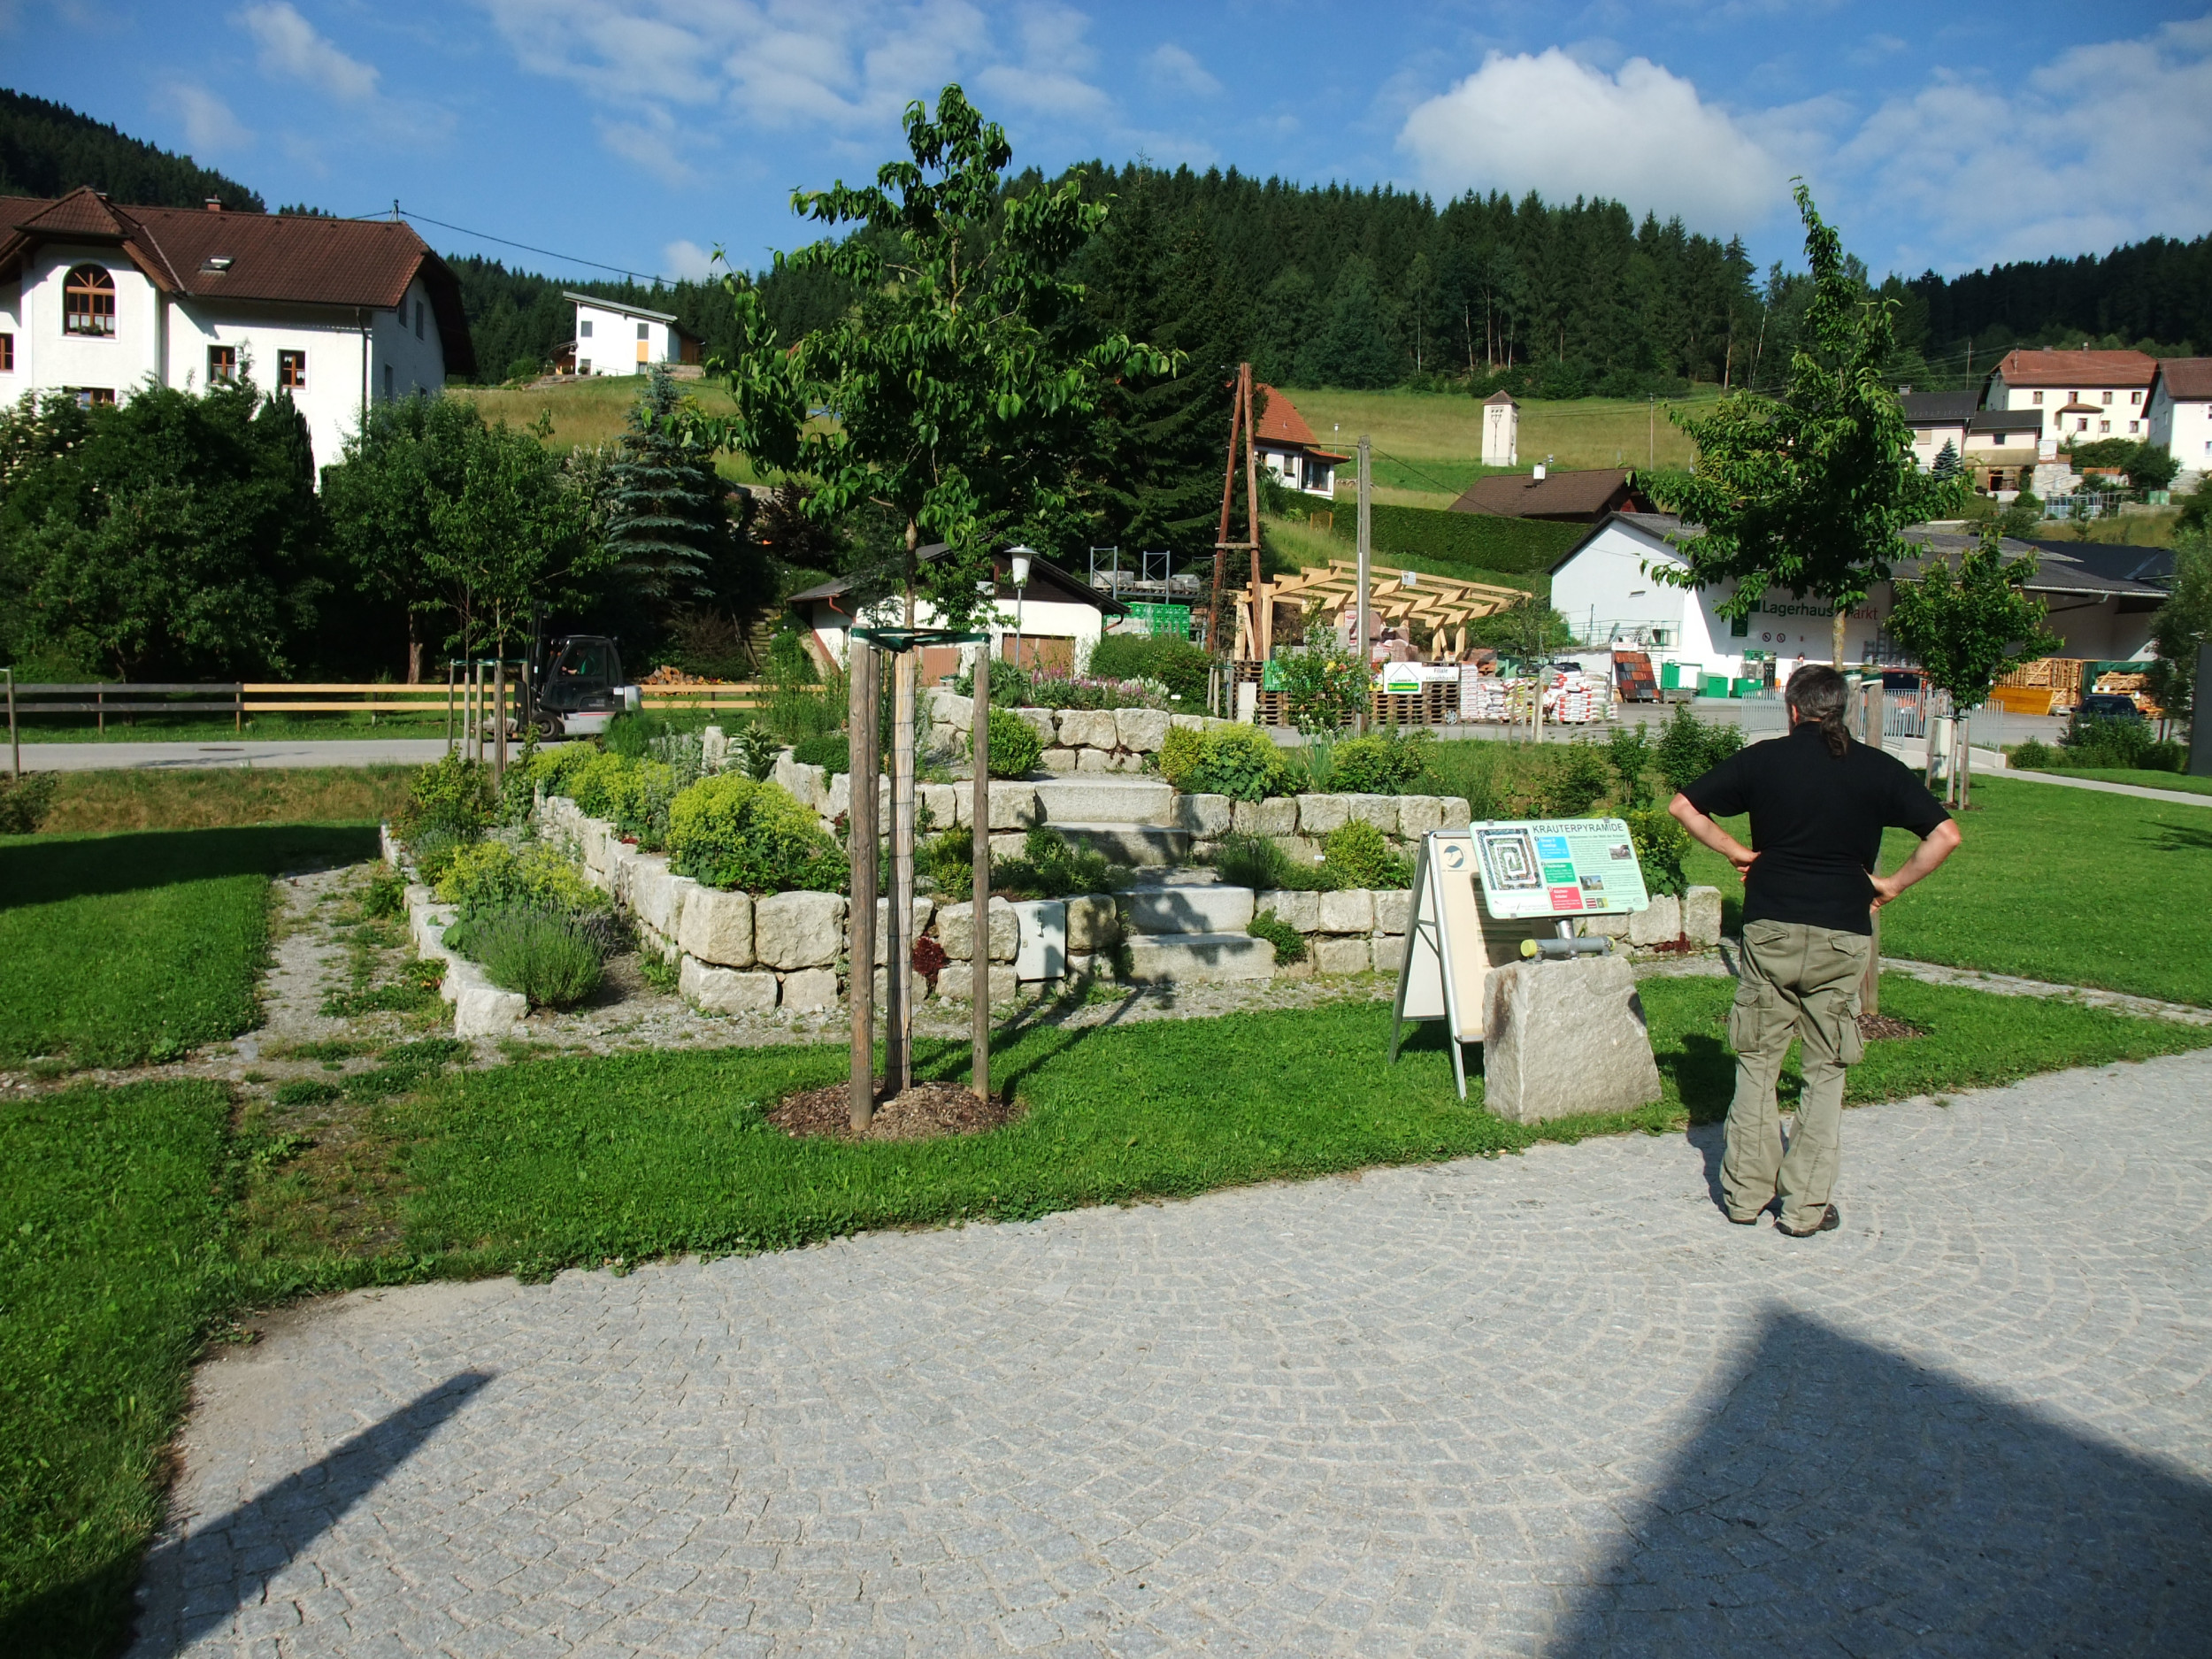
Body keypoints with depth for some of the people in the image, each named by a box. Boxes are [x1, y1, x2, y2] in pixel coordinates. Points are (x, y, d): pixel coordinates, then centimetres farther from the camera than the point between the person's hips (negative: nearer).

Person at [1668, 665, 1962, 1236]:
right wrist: (1892, 884, 4)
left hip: (1769, 927, 0)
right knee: (1826, 1070, 9)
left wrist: (1738, 852, 8)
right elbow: (1945, 835, -5)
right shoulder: (1879, 769, 0)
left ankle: (1747, 1193, 16)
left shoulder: (1763, 759, 0)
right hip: (1842, 933, 0)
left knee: (1757, 1061, 11)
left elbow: (1683, 806, 1)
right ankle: (1807, 1206, 11)